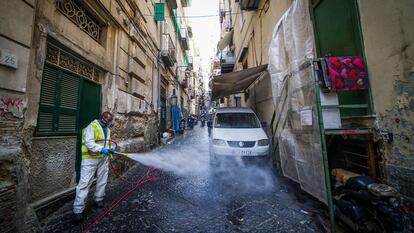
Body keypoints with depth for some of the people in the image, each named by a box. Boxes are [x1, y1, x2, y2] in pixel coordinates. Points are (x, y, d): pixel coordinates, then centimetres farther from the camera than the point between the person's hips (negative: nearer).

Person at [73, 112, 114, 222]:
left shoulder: (107, 129, 12)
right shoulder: (92, 126, -14)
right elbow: (89, 142, -23)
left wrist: (110, 149, 2)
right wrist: (101, 149, -30)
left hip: (103, 158, 8)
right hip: (91, 158, -7)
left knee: (102, 180, 14)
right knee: (85, 183, -4)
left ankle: (99, 199, 32)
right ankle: (78, 210, 7)